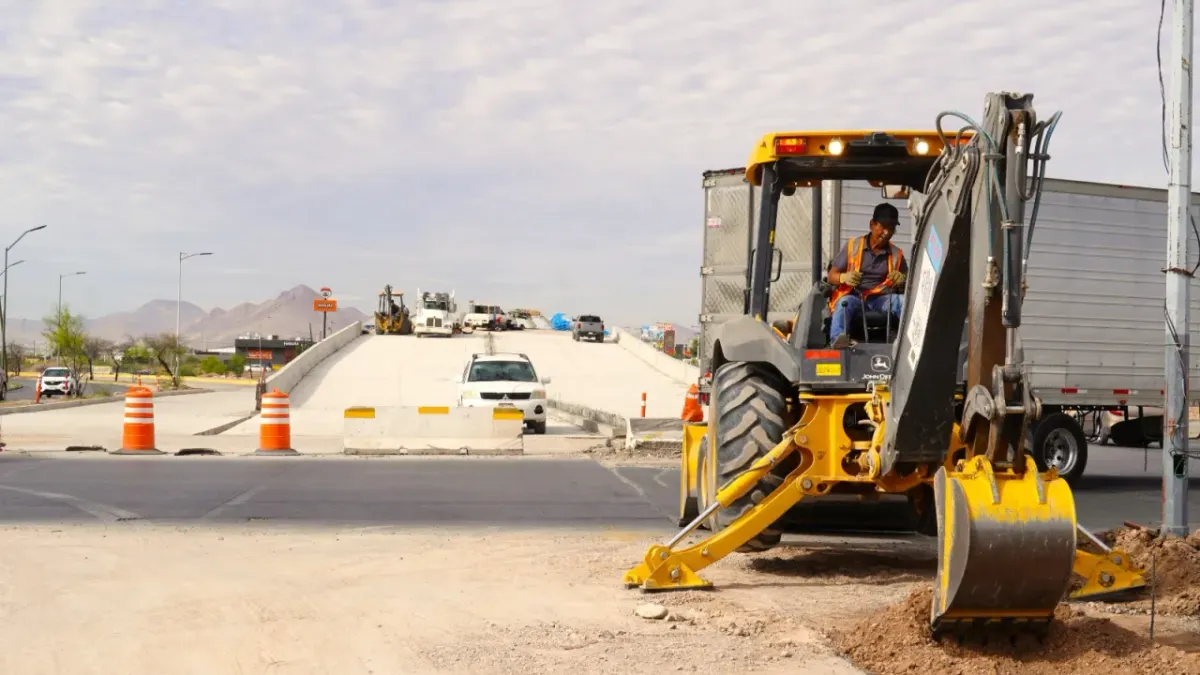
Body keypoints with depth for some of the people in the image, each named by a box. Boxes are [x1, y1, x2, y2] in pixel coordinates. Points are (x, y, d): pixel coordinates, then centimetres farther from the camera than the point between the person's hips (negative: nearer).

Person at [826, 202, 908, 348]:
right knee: (844, 303, -37)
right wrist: (844, 278, -18)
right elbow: (832, 275, 7)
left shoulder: (897, 254, 15)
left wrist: (902, 280, -12)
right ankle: (837, 338, -63)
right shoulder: (853, 246, 8)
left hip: (881, 299, 2)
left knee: (905, 301, -28)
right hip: (853, 297, -2)